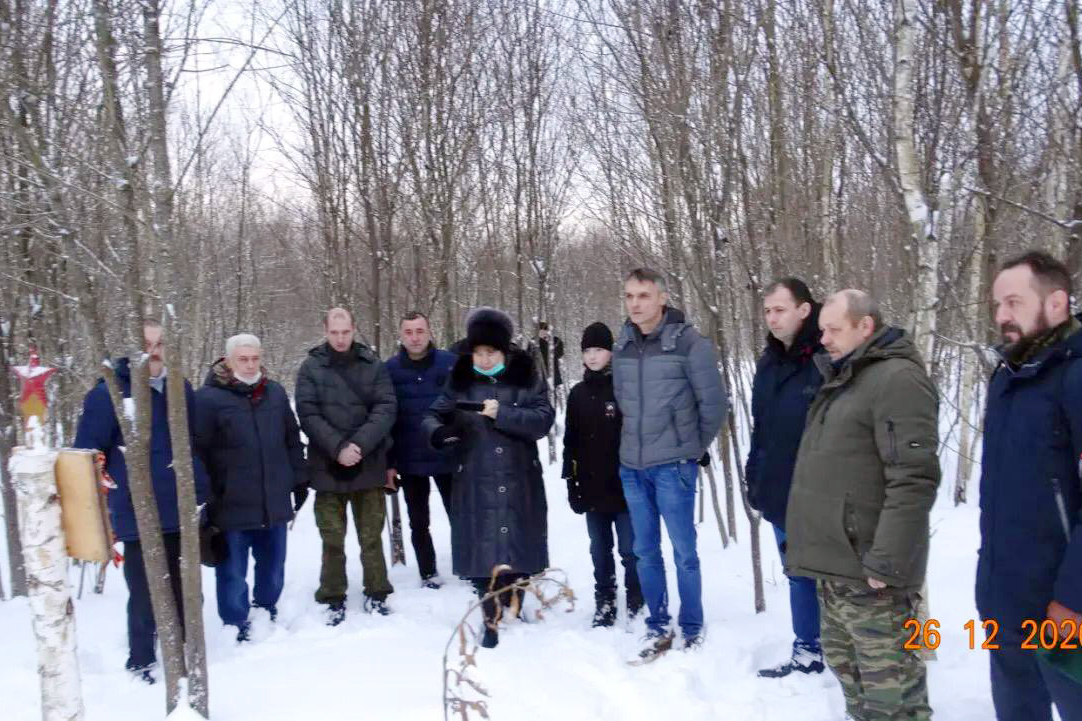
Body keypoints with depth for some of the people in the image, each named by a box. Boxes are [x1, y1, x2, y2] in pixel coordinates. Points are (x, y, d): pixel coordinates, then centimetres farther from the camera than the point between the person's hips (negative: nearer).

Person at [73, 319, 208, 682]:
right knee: (145, 595, 3)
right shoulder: (108, 393, -8)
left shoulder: (180, 388, 9)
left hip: (184, 512, 5)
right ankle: (141, 663, 22)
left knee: (185, 592, 15)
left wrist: (201, 494, 20)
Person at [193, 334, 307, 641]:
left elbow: (292, 440, 16)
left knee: (273, 567, 18)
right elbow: (197, 452, -10)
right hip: (231, 506, -5)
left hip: (274, 503, 5)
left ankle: (267, 617, 37)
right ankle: (237, 628, 21)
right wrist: (205, 498, -12)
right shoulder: (208, 398, -9)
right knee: (233, 572, 6)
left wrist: (299, 479, 14)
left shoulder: (275, 393, 8)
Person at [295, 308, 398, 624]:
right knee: (332, 538, 8)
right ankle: (334, 598, 20)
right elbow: (307, 414, -7)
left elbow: (386, 408, -5)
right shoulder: (311, 368, 0)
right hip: (327, 466, 0)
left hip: (368, 465, 1)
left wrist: (359, 444, -18)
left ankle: (376, 593, 23)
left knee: (371, 535, 10)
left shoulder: (374, 365, 2)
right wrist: (337, 447, -18)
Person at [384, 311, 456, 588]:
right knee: (419, 523, 14)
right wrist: (389, 462, -5)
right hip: (409, 461, 1)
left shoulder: (451, 363, -6)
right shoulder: (390, 369, -3)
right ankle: (428, 573, 29)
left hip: (448, 457, -1)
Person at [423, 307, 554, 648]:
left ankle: (513, 602, 29)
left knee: (517, 544, 5)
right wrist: (438, 432, -18)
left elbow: (543, 420, -10)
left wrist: (502, 414, -22)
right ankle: (492, 616, 13)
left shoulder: (526, 377, -2)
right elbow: (433, 415, 5)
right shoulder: (461, 380, 3)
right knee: (482, 548, -1)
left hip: (519, 482, 0)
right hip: (475, 483, 1)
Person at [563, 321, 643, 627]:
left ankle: (637, 605, 15)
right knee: (600, 551, 12)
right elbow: (570, 441, 12)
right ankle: (604, 605, 22)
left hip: (624, 486, -4)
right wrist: (571, 482, 7)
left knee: (630, 550, 1)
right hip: (592, 489, 4)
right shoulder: (577, 394, 9)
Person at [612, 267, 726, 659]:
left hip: (672, 467, -5)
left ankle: (692, 630, 18)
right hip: (632, 466, 5)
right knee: (645, 552, 12)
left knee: (684, 552, 3)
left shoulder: (689, 343, -10)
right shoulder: (622, 347, 5)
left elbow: (714, 402, -5)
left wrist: (695, 447, 4)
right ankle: (657, 627, 26)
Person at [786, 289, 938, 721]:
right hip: (835, 563, 10)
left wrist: (886, 562, -23)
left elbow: (913, 480, -22)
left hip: (868, 571, -10)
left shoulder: (897, 379, -13)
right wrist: (815, 547, 19)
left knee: (889, 686, -3)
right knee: (846, 666, 20)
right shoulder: (842, 381, 17)